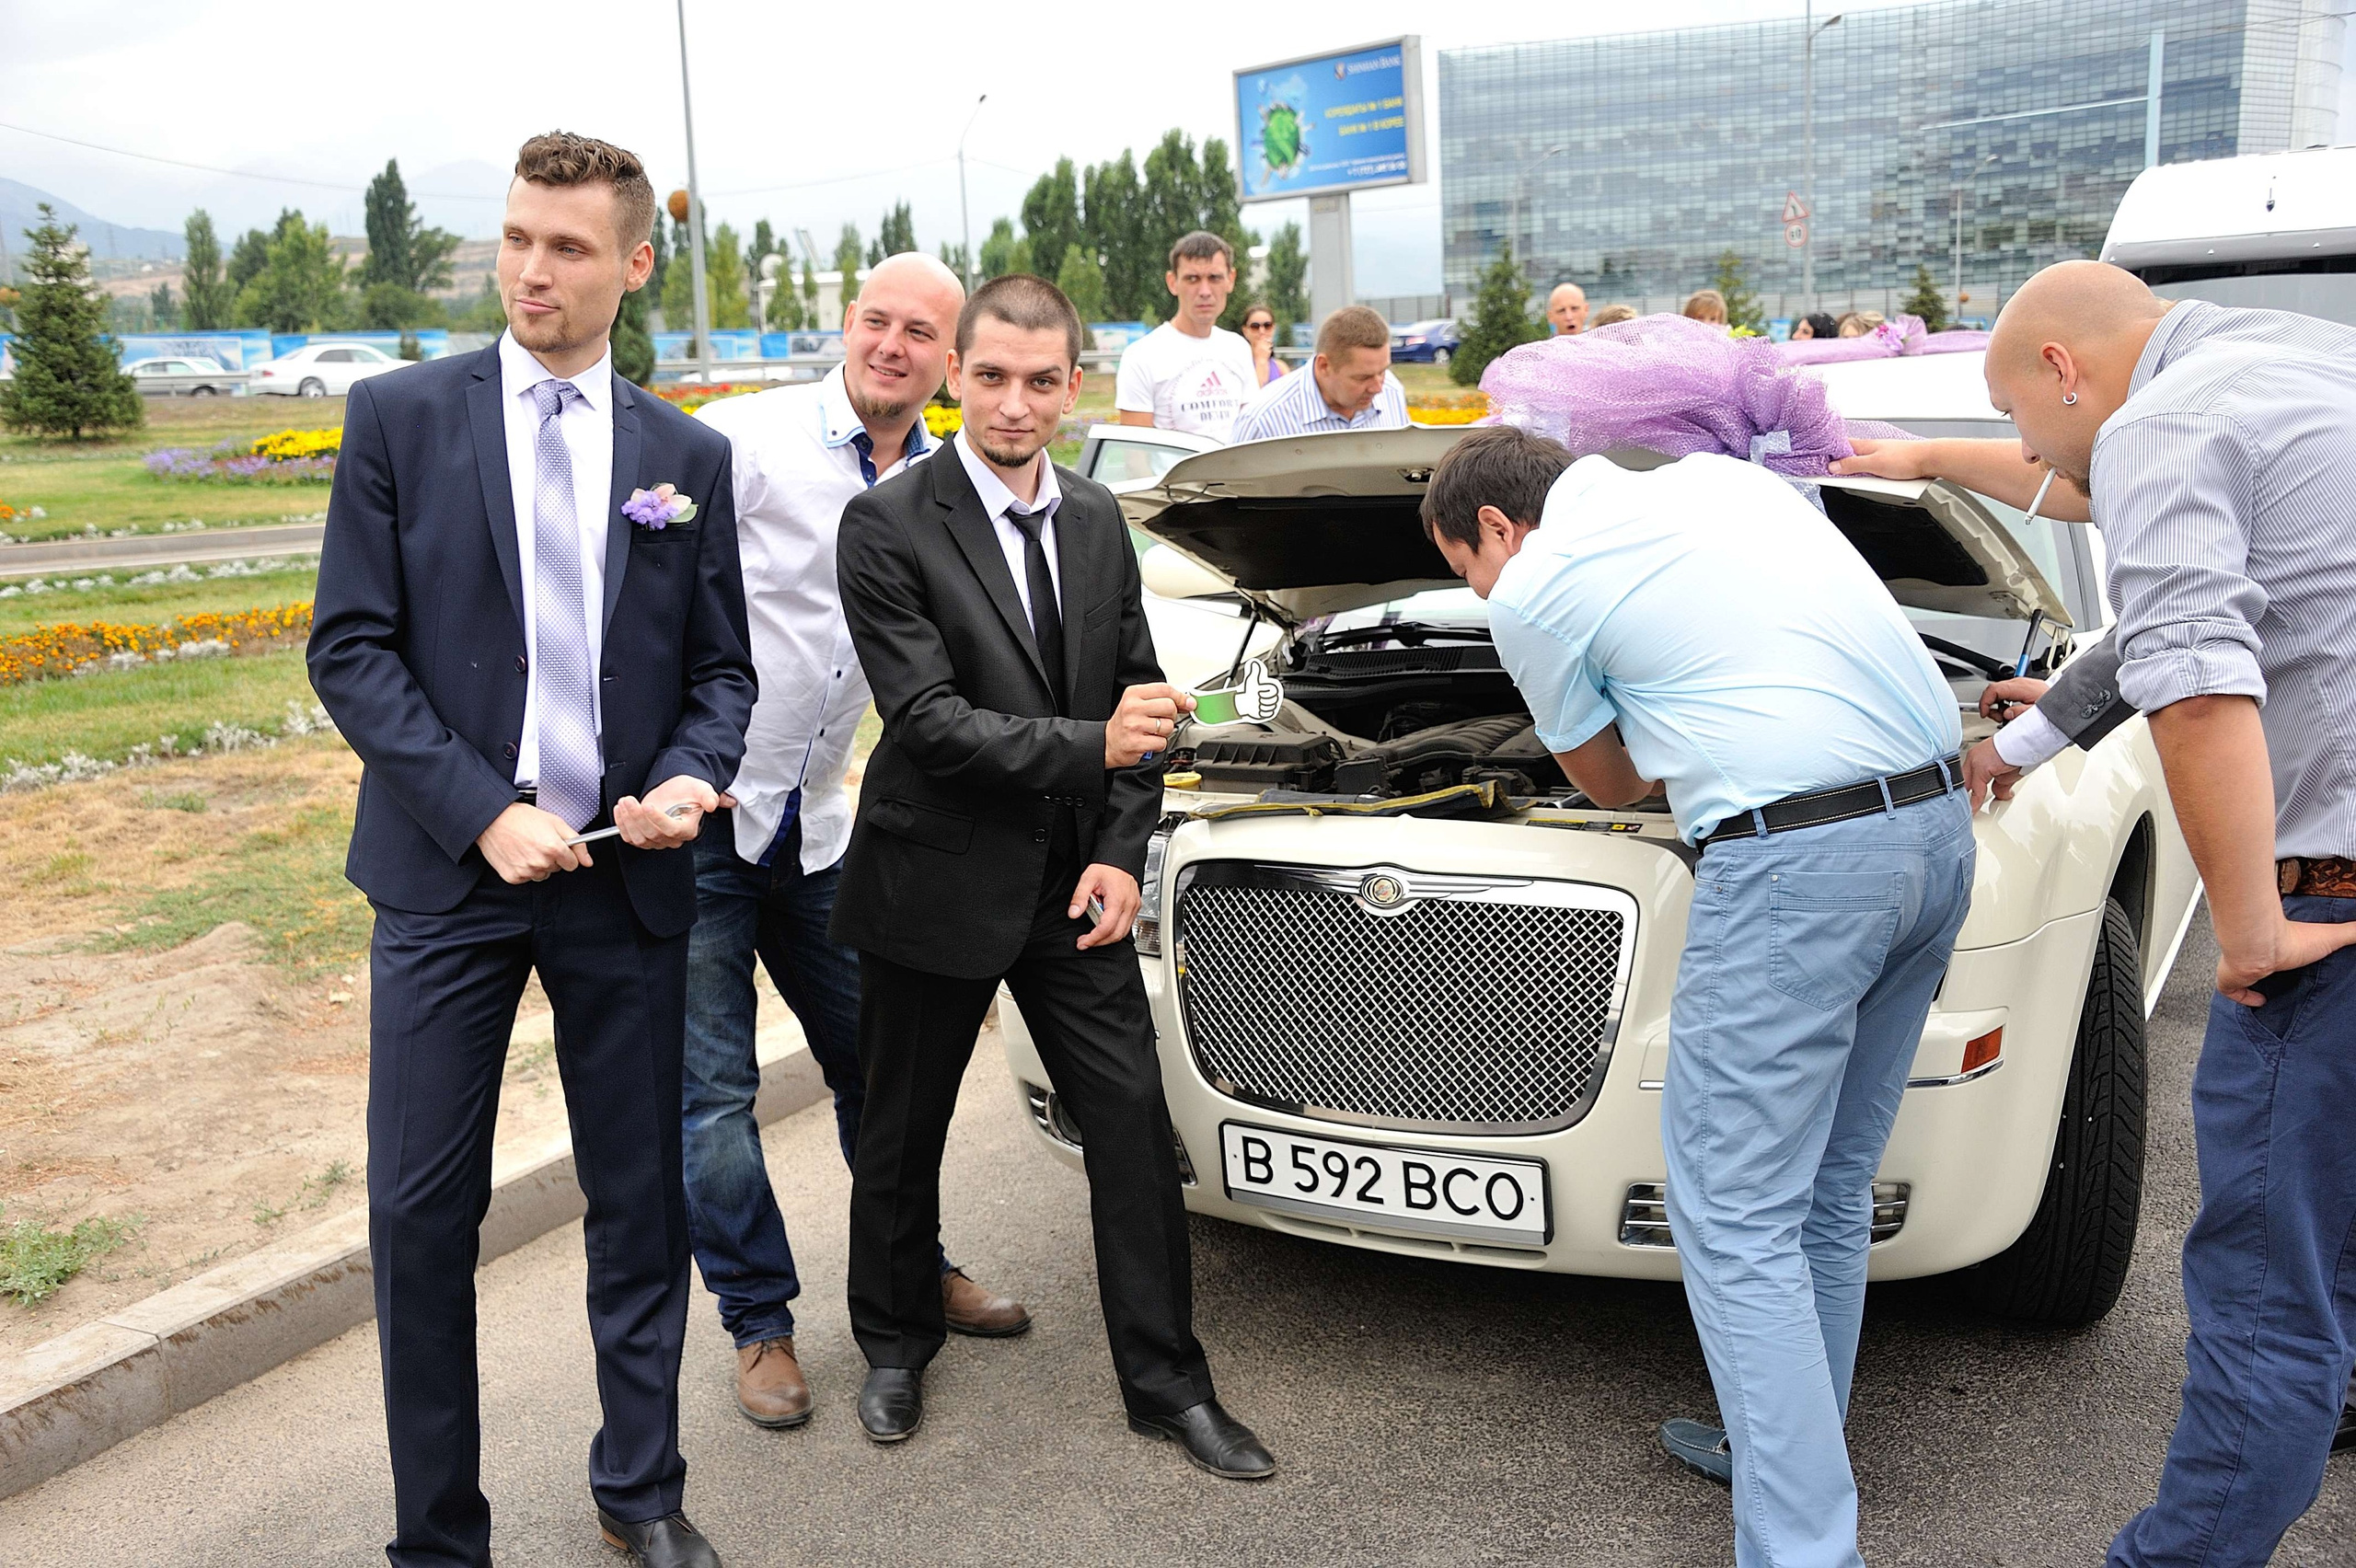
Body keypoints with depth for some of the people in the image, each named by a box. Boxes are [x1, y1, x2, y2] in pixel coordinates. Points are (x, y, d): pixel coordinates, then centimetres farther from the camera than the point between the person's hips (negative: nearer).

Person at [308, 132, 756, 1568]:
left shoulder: (689, 456, 7)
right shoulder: (401, 417, 1)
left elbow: (720, 667, 11)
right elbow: (351, 647, -4)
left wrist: (691, 777, -11)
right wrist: (481, 813, -14)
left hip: (628, 873, 2)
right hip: (448, 871, -1)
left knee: (641, 1202, 10)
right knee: (422, 1213, 2)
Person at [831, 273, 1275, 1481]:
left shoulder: (1098, 521, 6)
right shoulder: (889, 525, -12)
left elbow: (1138, 697, 9)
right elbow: (928, 719, -20)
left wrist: (1120, 852, -3)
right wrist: (1093, 746, -28)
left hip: (1072, 883, 4)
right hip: (935, 882, -4)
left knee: (1134, 1127, 3)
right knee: (903, 1137, 14)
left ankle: (1165, 1382, 18)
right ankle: (895, 1348, 37)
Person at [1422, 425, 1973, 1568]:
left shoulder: (1534, 589, -1)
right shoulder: (1722, 475, 20)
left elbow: (1610, 783, 12)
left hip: (1797, 862, -9)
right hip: (1938, 822, 9)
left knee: (1737, 1218, -2)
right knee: (1828, 1189, 19)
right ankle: (1785, 1447, 33)